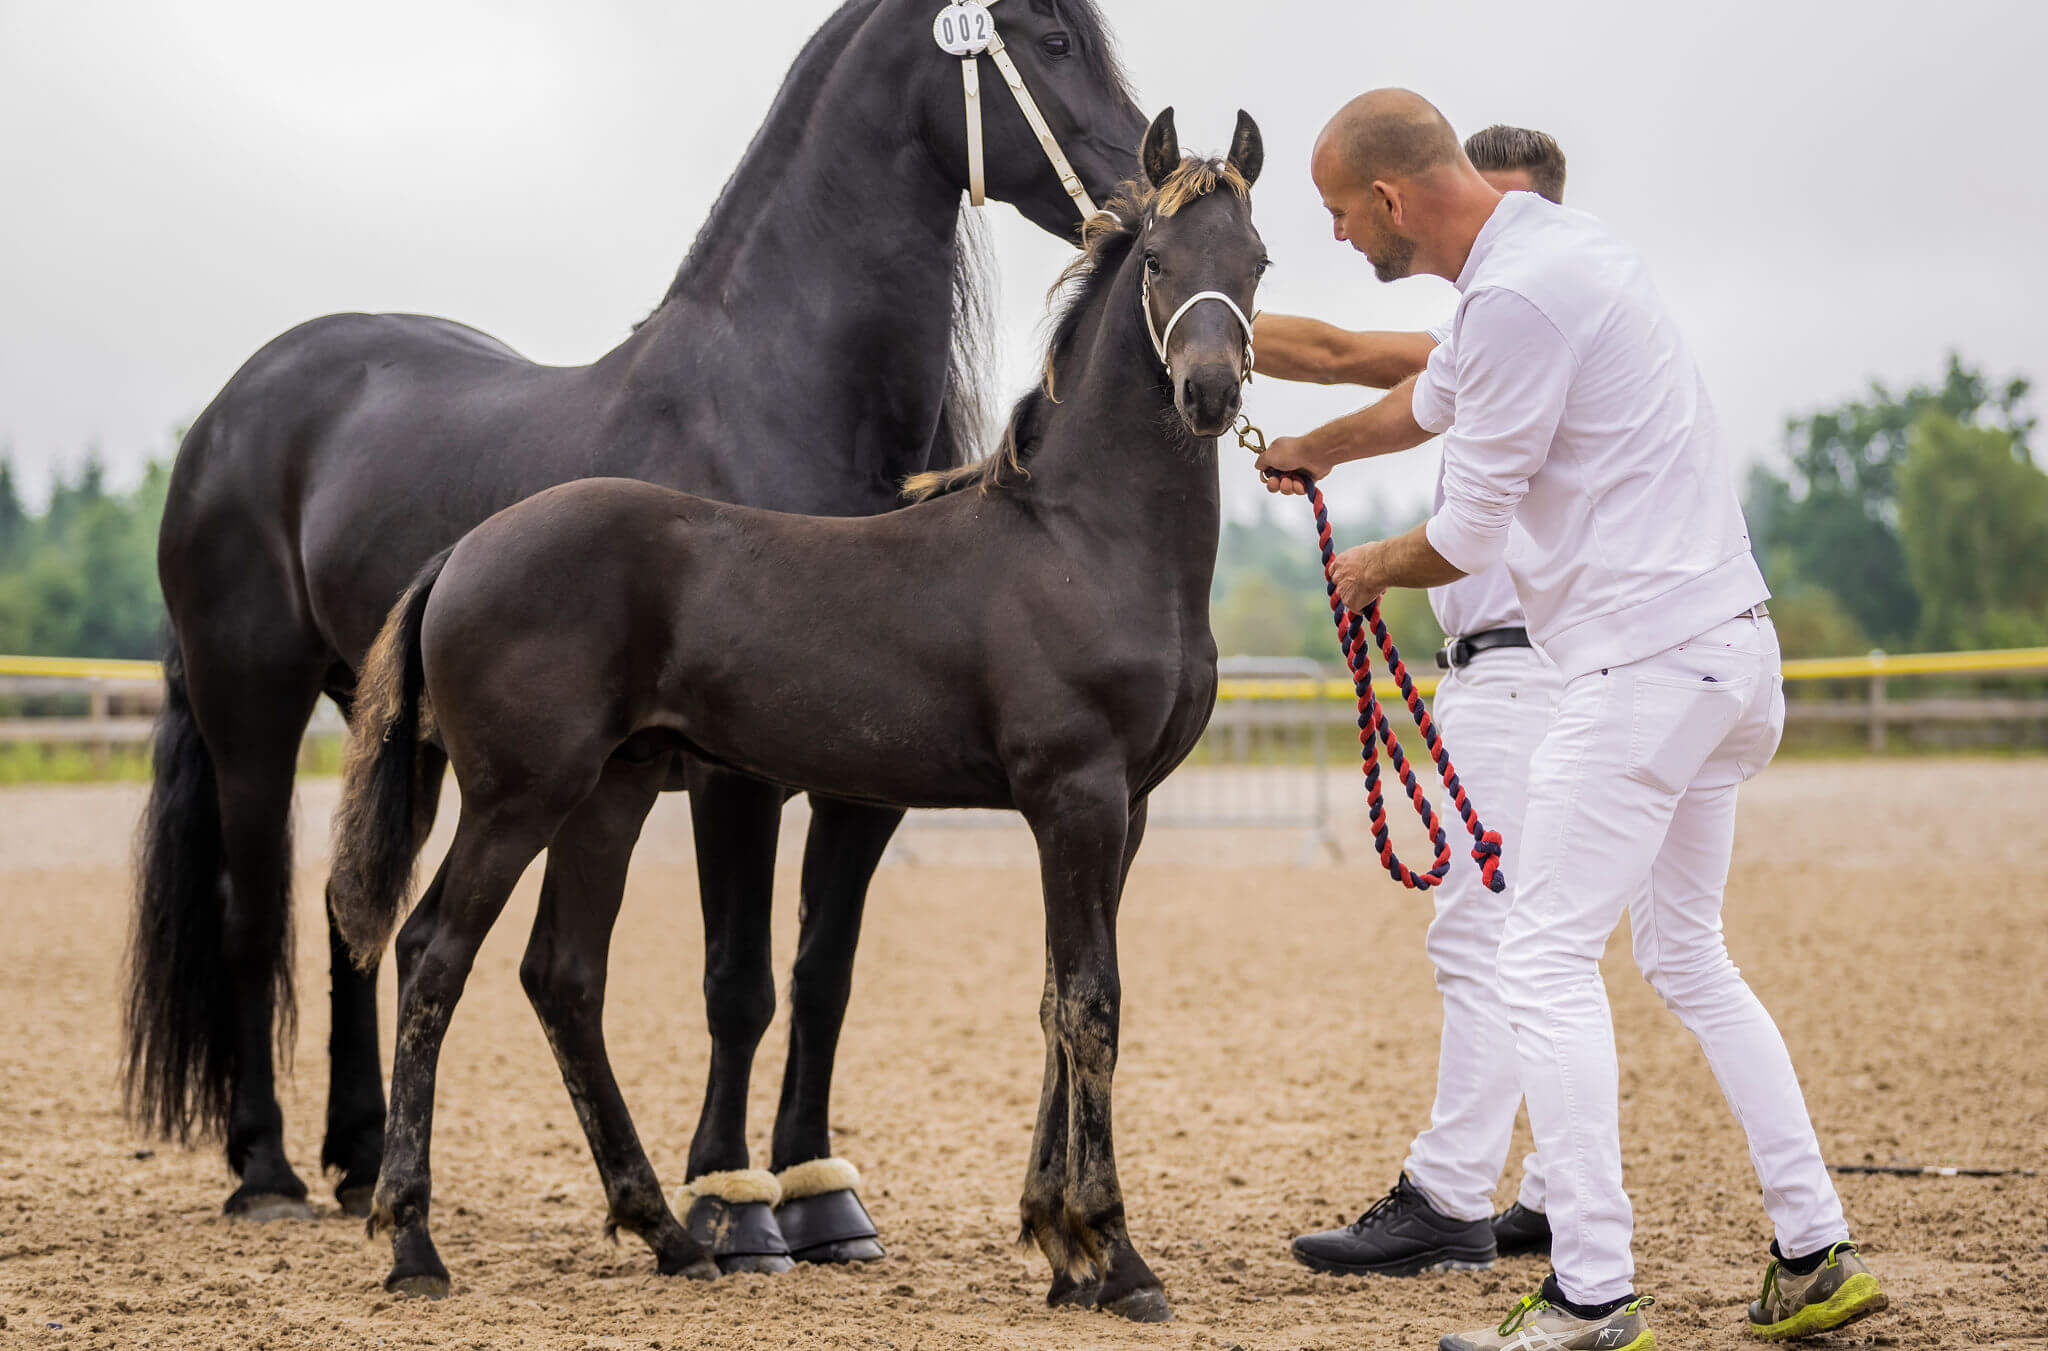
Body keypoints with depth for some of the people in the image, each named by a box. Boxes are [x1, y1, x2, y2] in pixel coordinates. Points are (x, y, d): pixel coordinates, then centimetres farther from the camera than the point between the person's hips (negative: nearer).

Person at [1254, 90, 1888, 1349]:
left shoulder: (1517, 296, -17)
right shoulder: (1555, 242, 15)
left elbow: (1469, 535, -12)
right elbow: (1442, 395, 36)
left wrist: (1375, 568, 11)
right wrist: (1316, 448, 52)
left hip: (1647, 661, -10)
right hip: (1733, 647, 10)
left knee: (1549, 955, -7)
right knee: (1687, 951, 17)